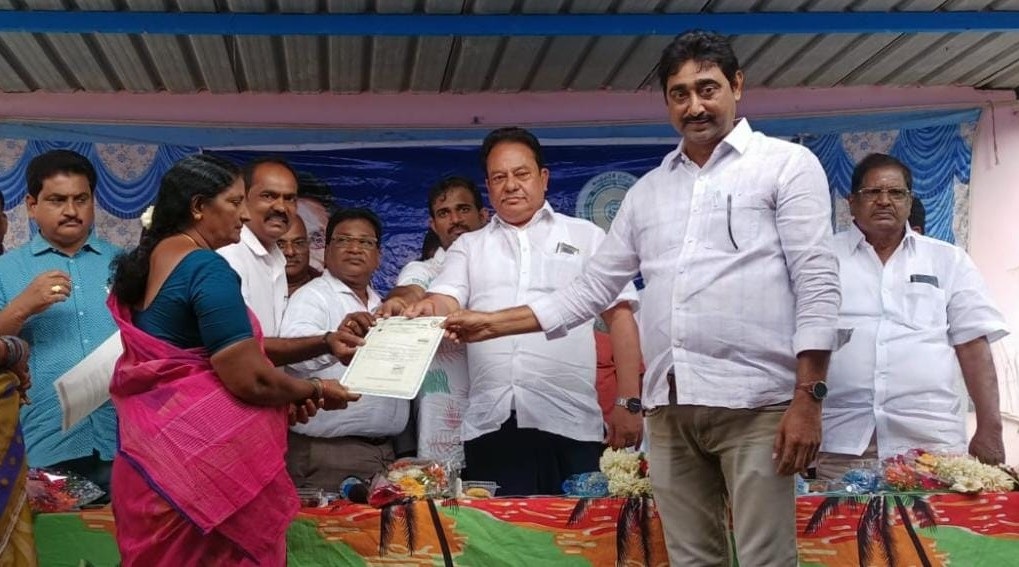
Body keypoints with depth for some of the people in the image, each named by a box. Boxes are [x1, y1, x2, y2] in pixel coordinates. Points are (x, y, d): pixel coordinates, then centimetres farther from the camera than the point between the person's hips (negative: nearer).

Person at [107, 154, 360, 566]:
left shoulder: (148, 260, 11)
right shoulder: (207, 267, -16)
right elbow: (249, 379, -22)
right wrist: (315, 390, -3)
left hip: (151, 447, 9)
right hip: (203, 456, -9)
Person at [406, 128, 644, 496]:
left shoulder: (586, 237, 13)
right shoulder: (468, 247, 19)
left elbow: (620, 317, 7)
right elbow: (444, 305, 4)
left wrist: (630, 404, -3)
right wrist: (428, 309, -22)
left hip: (569, 424, -1)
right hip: (491, 425, 2)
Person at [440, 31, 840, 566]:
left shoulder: (788, 164, 3)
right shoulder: (646, 190, 18)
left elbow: (817, 285, -4)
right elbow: (591, 288, 20)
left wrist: (807, 398, -12)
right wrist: (492, 323, 14)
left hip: (754, 402, -5)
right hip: (670, 407, 5)